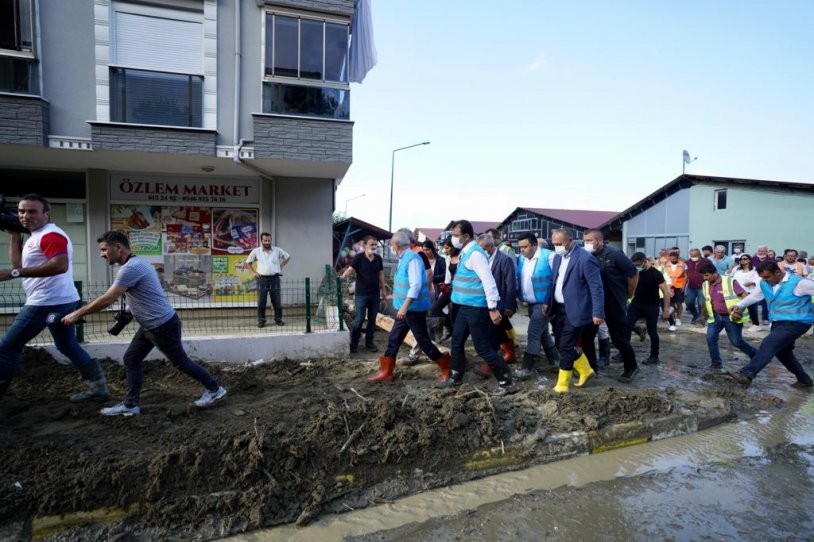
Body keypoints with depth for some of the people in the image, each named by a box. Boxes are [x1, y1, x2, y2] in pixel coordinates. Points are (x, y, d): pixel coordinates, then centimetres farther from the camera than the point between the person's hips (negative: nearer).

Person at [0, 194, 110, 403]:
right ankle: (97, 385, 21)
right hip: (61, 300, 11)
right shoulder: (36, 236, 18)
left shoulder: (50, 235, -15)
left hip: (48, 303, -11)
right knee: (68, 346, 18)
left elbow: (60, 265, -30)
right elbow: (18, 264, 13)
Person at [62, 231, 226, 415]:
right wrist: (130, 313, 14)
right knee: (131, 359, 11)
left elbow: (107, 299, -22)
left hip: (163, 325, -10)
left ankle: (214, 389, 16)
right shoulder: (135, 263, 11)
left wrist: (77, 314, -12)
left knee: (180, 361, 3)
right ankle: (131, 404, 18)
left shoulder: (131, 268, -22)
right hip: (150, 325, 10)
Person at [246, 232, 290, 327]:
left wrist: (281, 267, 9)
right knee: (261, 301, 1)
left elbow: (287, 257, 16)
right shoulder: (256, 251, 3)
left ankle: (278, 319, 14)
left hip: (274, 278, 0)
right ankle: (261, 320, 9)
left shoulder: (277, 250, 2)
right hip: (262, 279, 0)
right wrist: (254, 272, 6)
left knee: (277, 301, 4)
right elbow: (248, 262, 15)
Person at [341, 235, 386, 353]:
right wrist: (341, 278, -37)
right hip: (361, 294, -4)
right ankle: (353, 343, 13)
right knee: (359, 320, -1)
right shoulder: (358, 257, -9)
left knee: (372, 320, 11)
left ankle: (369, 342, 22)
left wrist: (383, 290, 13)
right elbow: (350, 270, -18)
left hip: (375, 294, 5)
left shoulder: (378, 258, 5)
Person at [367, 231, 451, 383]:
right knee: (394, 339, 10)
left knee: (423, 341, -1)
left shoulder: (412, 259, -19)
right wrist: (398, 298, 29)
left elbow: (416, 285, -26)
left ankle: (446, 367, 15)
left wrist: (405, 306, -28)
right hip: (406, 309, 9)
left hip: (414, 309, -9)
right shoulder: (403, 259, 11)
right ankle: (385, 372, 18)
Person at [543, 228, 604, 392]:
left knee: (565, 347, -3)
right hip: (559, 309, 8)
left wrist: (598, 313, -18)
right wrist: (548, 303, 10)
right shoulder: (558, 257, 8)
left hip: (575, 311, -8)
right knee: (561, 345, 14)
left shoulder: (585, 259, -16)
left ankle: (562, 384, 11)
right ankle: (586, 371, 34)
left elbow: (597, 288, -16)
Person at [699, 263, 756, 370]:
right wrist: (704, 314, 14)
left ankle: (755, 354, 30)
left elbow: (745, 296, -16)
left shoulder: (730, 281, -16)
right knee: (710, 338, -5)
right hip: (716, 317, 5)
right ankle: (716, 362, 8)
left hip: (731, 317, -5)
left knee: (736, 341, 2)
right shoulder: (706, 284, 2)